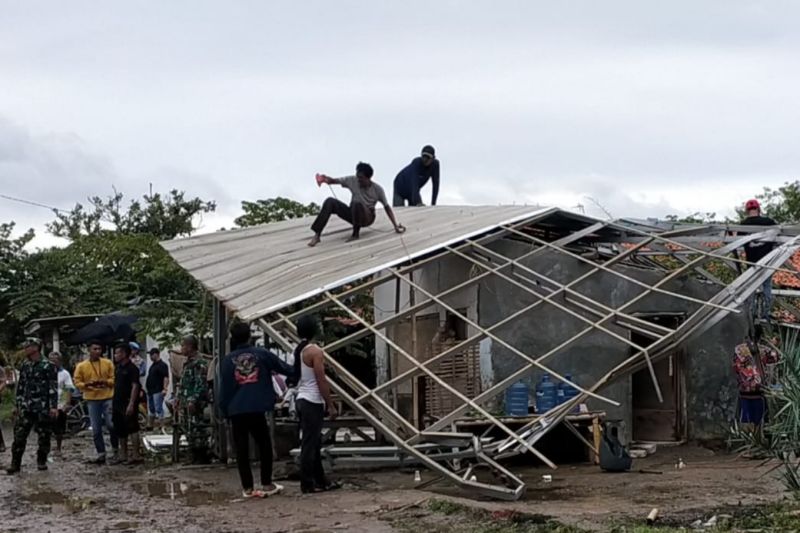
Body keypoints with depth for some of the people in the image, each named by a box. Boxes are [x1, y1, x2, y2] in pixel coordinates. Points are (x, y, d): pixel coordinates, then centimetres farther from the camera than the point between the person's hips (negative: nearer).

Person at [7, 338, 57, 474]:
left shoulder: (48, 366, -4)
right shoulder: (25, 366, 12)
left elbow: (53, 387, -8)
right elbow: (20, 386, 18)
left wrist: (53, 406, -14)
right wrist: (18, 405, 15)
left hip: (43, 408, -4)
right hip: (25, 407, 4)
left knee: (44, 437, 3)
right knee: (19, 436, -4)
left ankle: (42, 461, 18)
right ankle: (15, 464, -2)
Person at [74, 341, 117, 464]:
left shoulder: (108, 363, 4)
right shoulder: (81, 366, 3)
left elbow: (114, 379, 4)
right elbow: (77, 382, 2)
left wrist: (105, 382, -16)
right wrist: (87, 384, -17)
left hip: (107, 398, -1)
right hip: (92, 400, 1)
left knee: (111, 425, -5)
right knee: (96, 429, 3)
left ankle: (116, 449, 15)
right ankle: (101, 454, 9)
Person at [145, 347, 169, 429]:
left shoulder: (162, 365, -11)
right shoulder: (153, 365, 18)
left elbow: (166, 378, -20)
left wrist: (165, 388, -28)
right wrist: (147, 387, 24)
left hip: (158, 391, -10)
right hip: (150, 391, 10)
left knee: (158, 409, -10)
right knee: (151, 409, 15)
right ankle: (149, 425, 22)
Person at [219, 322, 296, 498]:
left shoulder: (228, 360, 3)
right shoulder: (261, 354, 2)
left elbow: (224, 388, 2)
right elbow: (284, 368, 8)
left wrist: (224, 410, 10)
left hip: (236, 410, 1)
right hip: (257, 409, -1)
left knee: (241, 449, 6)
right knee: (264, 445, 13)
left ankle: (247, 488, 6)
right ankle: (267, 484, 12)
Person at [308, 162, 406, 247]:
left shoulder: (377, 189, -15)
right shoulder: (353, 181, -9)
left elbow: (387, 207, -9)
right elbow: (334, 181, -13)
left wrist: (396, 226, -15)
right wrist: (327, 179, -38)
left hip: (367, 217, -4)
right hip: (352, 214, 4)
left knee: (357, 204, -38)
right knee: (330, 202, -21)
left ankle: (355, 234, -19)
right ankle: (317, 234, -23)